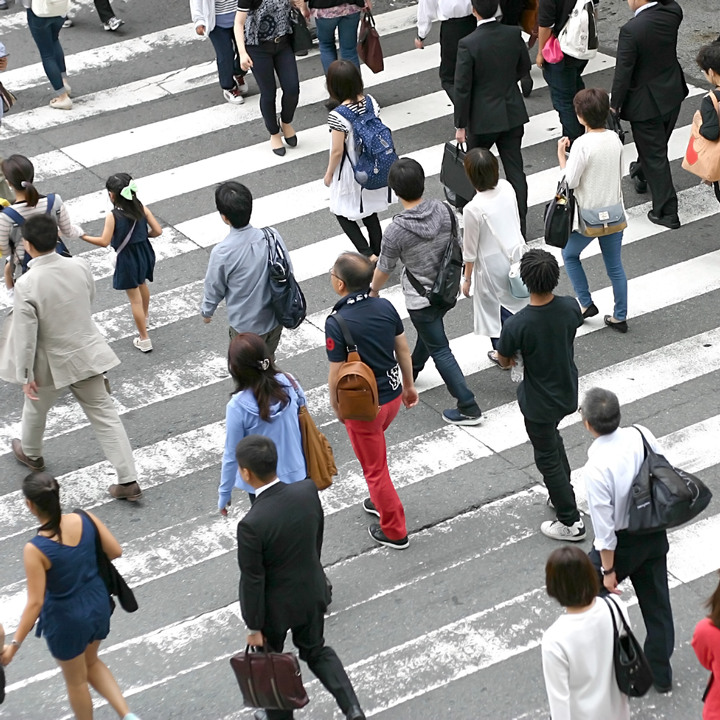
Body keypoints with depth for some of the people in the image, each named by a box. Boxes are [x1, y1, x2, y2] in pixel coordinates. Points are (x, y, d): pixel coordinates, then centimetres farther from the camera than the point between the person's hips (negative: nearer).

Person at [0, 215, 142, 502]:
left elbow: (26, 333, -21)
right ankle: (128, 480, 7)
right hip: (87, 354, 3)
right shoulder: (79, 266, -13)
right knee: (104, 415, 10)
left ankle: (31, 454, 54)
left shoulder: (26, 285, -27)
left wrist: (25, 375, -10)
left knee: (35, 409, 27)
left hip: (52, 364, -3)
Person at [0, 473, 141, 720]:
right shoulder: (85, 520, -17)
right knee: (91, 662, 34)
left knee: (75, 680, 23)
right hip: (98, 603, 5)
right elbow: (116, 552, -3)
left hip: (67, 617, -5)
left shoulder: (35, 550, -30)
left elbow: (35, 602, -26)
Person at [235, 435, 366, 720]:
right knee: (316, 650, 28)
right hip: (311, 592, 5)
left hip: (275, 606, -5)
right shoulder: (308, 491, -20)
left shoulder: (251, 525, -35)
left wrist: (254, 627, -8)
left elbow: (252, 581, -23)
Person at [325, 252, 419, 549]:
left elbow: (337, 375, -20)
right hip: (393, 393, 6)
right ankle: (380, 501, 48)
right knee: (373, 451, 32)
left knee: (374, 467, 12)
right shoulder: (385, 306, -9)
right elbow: (404, 351, 2)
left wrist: (336, 405, -1)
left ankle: (395, 532, 25)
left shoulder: (337, 323, -27)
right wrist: (409, 386, 17)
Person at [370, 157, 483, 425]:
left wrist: (373, 290, 10)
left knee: (439, 350, 6)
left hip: (421, 298, -6)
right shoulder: (443, 210, -15)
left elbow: (384, 269, -12)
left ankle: (468, 408, 8)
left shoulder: (396, 231, -28)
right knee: (428, 334, 30)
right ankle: (411, 371, 58)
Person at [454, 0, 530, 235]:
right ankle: (519, 223, 8)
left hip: (483, 117, -4)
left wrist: (460, 125, -6)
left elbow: (462, 88, -16)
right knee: (515, 170, 7)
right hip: (512, 114, 4)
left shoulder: (468, 44, -20)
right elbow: (524, 68, 9)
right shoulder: (513, 34, -7)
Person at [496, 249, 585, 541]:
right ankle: (563, 494, 49)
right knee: (553, 438, 33)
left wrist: (511, 356, 11)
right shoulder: (570, 307, -18)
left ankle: (571, 522, 27)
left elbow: (504, 360, -14)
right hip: (567, 393, 5)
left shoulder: (517, 325, -32)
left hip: (539, 402, -5)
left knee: (548, 459, 15)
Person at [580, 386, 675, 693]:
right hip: (655, 534, 6)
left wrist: (608, 570, -10)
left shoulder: (596, 468, -31)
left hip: (622, 543, -6)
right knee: (656, 601, 19)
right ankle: (661, 673, 34)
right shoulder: (642, 435, -15)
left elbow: (605, 528, -23)